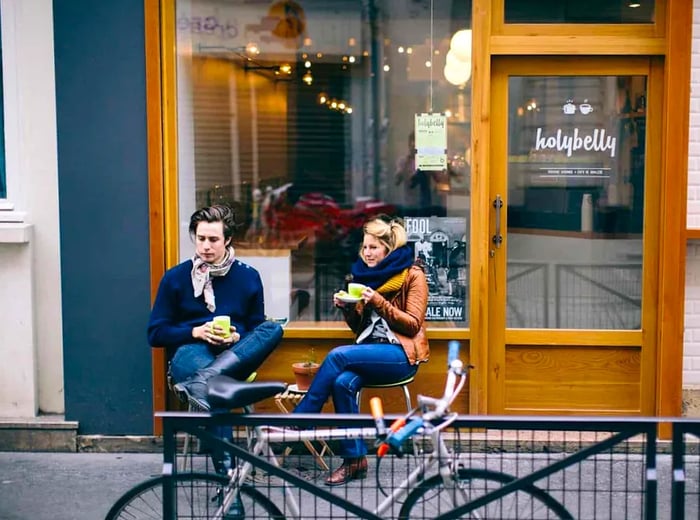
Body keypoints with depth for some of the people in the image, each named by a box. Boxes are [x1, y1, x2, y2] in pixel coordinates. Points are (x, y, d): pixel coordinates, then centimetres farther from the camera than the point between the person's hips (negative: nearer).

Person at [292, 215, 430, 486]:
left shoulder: (412, 275, -2)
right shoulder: (365, 274, 15)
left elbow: (413, 324, -8)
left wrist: (379, 302, -18)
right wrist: (347, 309, -3)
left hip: (401, 353, -5)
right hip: (370, 350, 5)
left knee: (338, 355, -29)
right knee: (343, 382, -29)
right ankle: (354, 459, -23)